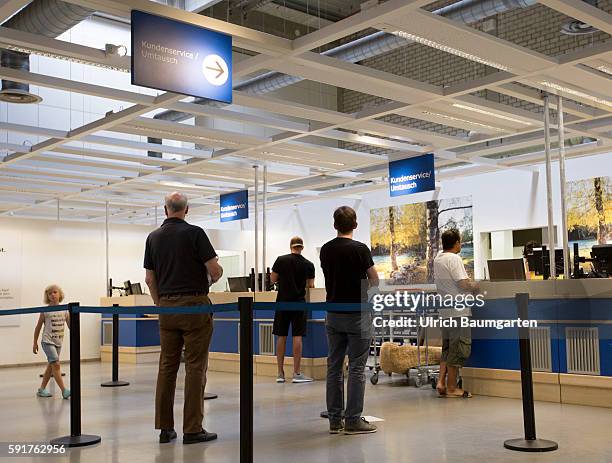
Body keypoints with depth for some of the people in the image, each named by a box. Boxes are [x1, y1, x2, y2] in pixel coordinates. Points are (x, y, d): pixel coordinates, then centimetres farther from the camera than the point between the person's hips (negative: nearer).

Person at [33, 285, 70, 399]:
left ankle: (41, 389, 25)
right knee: (56, 364, -16)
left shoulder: (65, 310, 3)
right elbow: (38, 327, 3)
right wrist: (35, 343, 5)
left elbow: (70, 325, 5)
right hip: (47, 341, -5)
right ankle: (64, 390, -18)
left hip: (58, 342, 5)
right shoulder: (45, 311, -5)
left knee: (51, 366, 12)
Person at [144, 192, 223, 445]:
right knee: (194, 367, -2)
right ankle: (192, 429, 0)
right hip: (194, 305, -5)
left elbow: (150, 278, 11)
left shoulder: (153, 237, 8)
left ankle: (165, 427, 12)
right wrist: (212, 277, 12)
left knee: (167, 367, 9)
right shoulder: (194, 233, -8)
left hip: (167, 306, 5)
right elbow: (215, 270, -11)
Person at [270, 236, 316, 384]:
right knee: (297, 337, -1)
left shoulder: (281, 260, -1)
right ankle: (297, 373, -1)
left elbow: (272, 279, 3)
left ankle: (280, 373, 9)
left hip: (282, 302, 1)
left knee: (281, 337, 6)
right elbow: (310, 285, 3)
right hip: (299, 302, -1)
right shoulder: (308, 265, 0)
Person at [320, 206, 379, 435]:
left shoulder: (325, 250, 5)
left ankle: (335, 420, 12)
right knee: (357, 368, -1)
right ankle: (353, 420, 2)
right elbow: (374, 281, -1)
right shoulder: (359, 249, -12)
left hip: (333, 314, 6)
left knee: (334, 367, 9)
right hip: (357, 315, -6)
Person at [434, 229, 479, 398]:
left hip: (444, 310, 9)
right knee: (458, 348, -1)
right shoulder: (454, 259, -15)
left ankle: (441, 381, 11)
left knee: (447, 347, 17)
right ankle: (451, 388, 3)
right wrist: (475, 286, -2)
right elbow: (464, 284, -22)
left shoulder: (437, 258, 11)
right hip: (458, 310, -8)